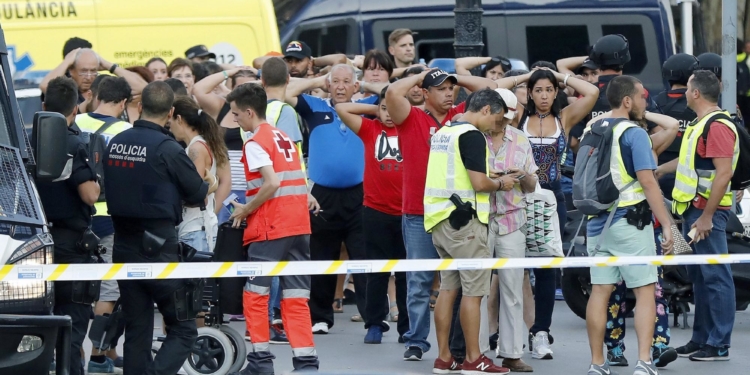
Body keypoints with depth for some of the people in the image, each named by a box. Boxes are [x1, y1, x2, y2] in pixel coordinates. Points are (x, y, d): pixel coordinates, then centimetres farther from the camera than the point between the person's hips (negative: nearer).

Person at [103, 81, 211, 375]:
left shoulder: (115, 143, 4)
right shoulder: (166, 149, -14)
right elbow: (197, 193, -3)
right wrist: (206, 189, 19)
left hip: (124, 248, 6)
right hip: (159, 248, -6)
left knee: (136, 329, 12)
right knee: (183, 329, 0)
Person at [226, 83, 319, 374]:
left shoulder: (255, 143, -9)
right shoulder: (284, 138, 17)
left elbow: (272, 183, -19)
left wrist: (245, 210, -9)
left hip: (270, 229, -7)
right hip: (299, 226, 7)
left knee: (255, 294, 4)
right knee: (296, 300, 5)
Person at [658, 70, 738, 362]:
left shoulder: (718, 126, -16)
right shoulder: (700, 125, 17)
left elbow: (724, 173, -23)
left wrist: (707, 216, -25)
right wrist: (658, 171, 39)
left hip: (708, 211, -11)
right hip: (694, 208, 11)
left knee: (715, 277, -7)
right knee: (699, 277, 14)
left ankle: (719, 345, -6)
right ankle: (701, 338, 21)